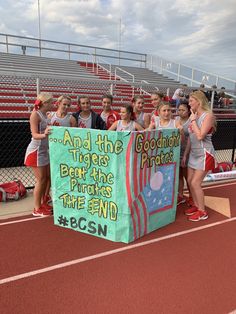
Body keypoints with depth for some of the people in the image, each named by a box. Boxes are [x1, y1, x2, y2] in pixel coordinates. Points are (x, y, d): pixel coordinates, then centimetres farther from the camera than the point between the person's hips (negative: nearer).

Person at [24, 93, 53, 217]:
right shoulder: (35, 114, -15)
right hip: (36, 151, -8)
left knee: (47, 177, 11)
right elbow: (35, 135, -24)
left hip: (45, 150, 8)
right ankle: (37, 209, 10)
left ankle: (42, 202, 26)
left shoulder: (45, 115, 10)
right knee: (41, 179, -3)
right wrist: (44, 135, -41)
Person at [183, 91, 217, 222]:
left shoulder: (208, 115, -14)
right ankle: (196, 206, 26)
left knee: (195, 183, -7)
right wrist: (185, 154, 13)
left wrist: (193, 120, -16)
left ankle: (202, 212, 10)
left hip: (204, 154, -7)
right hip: (194, 153, 7)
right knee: (190, 181, 9)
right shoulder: (194, 116, 7)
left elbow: (200, 136, -24)